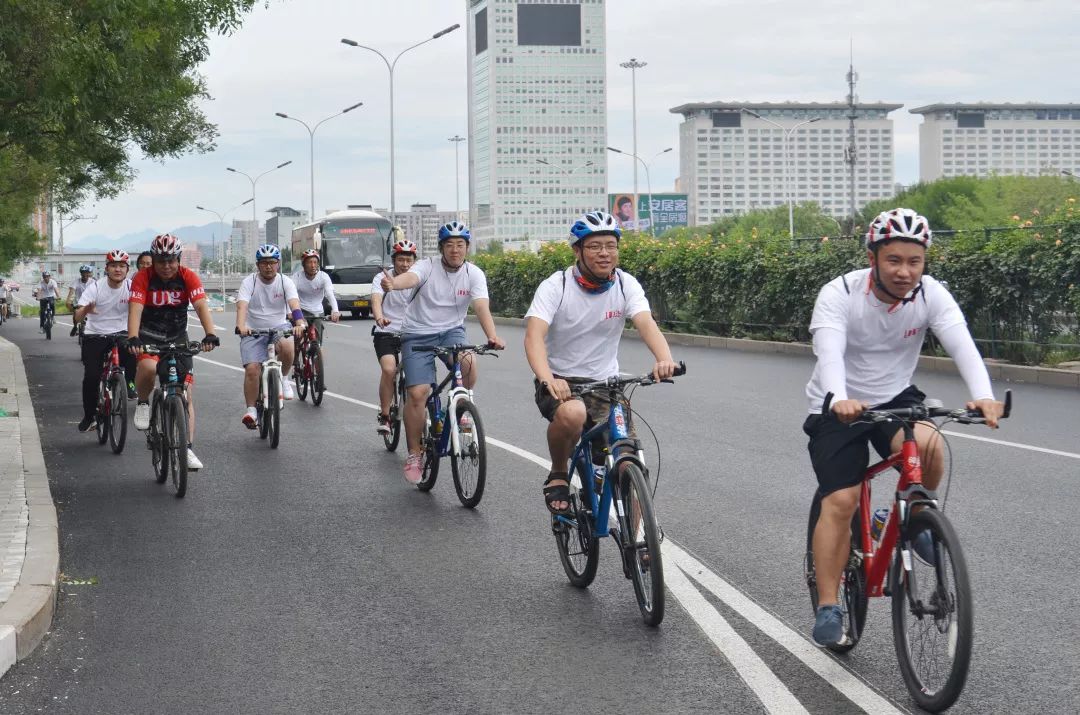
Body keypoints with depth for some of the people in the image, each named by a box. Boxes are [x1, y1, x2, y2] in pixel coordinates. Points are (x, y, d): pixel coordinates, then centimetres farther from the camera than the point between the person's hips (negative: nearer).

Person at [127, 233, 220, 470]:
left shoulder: (188, 277, -12)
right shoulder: (143, 278, -15)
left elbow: (201, 306, -24)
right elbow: (135, 309, -26)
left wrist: (210, 334, -41)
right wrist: (133, 339, -44)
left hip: (178, 337, 2)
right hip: (149, 335, -2)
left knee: (186, 395, -4)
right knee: (149, 367, -36)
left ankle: (188, 449, 3)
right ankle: (143, 404, -6)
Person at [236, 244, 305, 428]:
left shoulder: (285, 282, -5)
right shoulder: (249, 282, -8)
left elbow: (294, 305, -20)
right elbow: (242, 306, -23)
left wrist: (300, 323, -40)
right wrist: (241, 326, -43)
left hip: (279, 327, 0)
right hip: (253, 331, 0)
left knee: (286, 347, -32)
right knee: (252, 370, -16)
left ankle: (282, 379, -4)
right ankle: (251, 410, -3)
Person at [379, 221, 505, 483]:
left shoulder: (474, 274, -8)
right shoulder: (427, 267, -14)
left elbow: (482, 307, -22)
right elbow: (410, 277, -37)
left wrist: (492, 336, -41)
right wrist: (392, 284, -62)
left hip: (451, 331, 2)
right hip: (418, 334, -2)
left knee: (468, 362, -32)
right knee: (418, 393, -14)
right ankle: (414, 454, 1)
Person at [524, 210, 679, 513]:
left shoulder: (626, 284, -6)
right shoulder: (555, 286, -13)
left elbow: (646, 323, -22)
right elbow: (534, 335, -27)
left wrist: (665, 359, -45)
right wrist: (547, 379, -47)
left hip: (605, 384, 3)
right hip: (560, 382, -3)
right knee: (572, 413, -37)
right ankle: (558, 476, -8)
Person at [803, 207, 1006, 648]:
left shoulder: (931, 295, -15)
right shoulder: (840, 295, -22)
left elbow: (962, 345, -30)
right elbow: (829, 352, -38)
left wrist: (983, 395, -50)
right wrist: (840, 400, -59)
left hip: (895, 398, 2)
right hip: (837, 408, -2)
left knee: (928, 446, -29)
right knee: (840, 501, -14)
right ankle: (828, 607, -5)